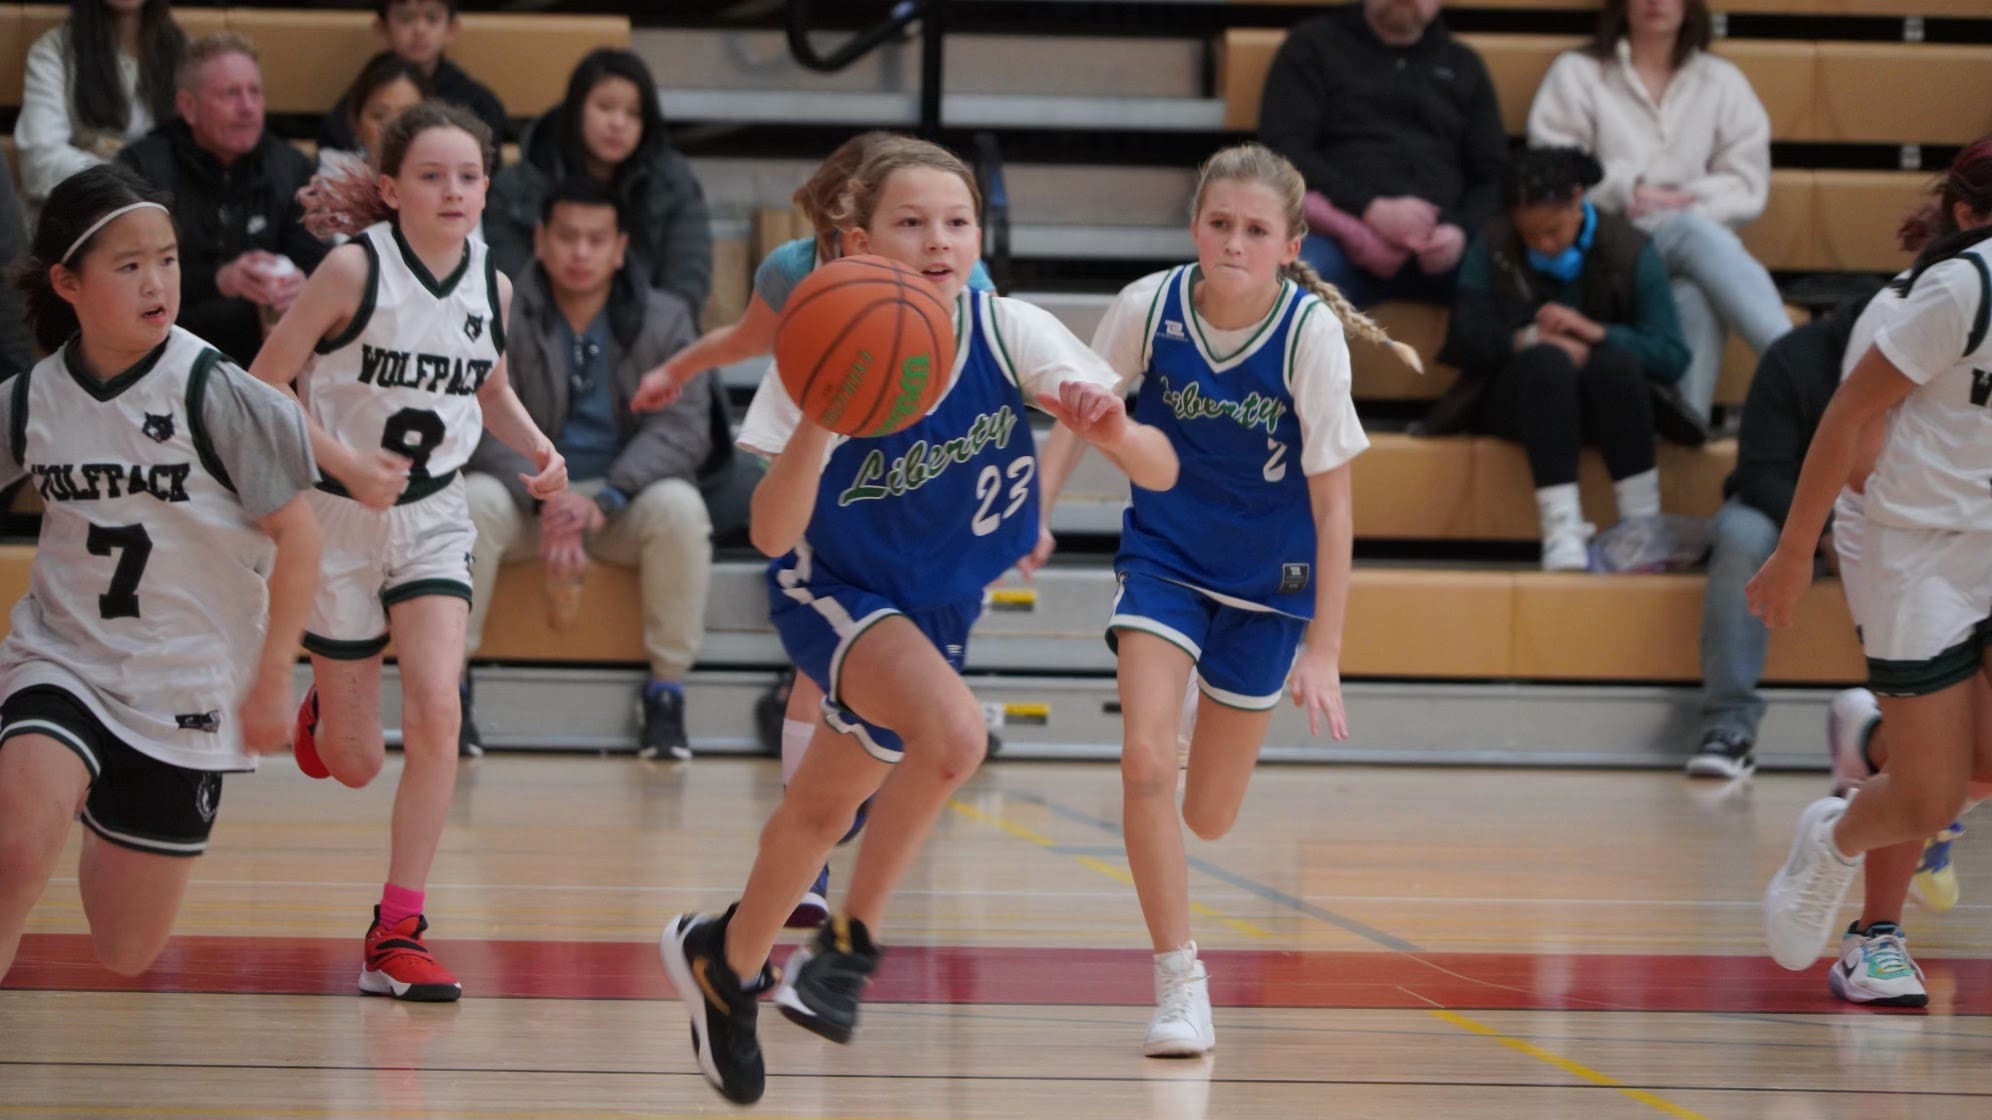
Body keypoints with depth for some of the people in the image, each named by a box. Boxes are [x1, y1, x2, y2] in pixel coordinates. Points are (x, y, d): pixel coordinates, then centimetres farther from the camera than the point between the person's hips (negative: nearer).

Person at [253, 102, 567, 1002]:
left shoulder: (491, 285, -2)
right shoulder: (355, 269, -17)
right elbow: (262, 386, -13)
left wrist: (539, 451, -1)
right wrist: (347, 465, -24)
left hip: (434, 519, 3)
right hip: (340, 520, -3)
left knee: (436, 708, -19)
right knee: (355, 765, 5)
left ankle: (398, 930, -10)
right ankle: (322, 711, 45)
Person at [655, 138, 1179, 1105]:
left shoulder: (1011, 335, -20)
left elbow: (1160, 473, -22)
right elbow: (772, 533, -30)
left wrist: (1113, 432, -45)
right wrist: (815, 423, -47)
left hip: (937, 607, 4)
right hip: (831, 590, -4)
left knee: (824, 809, 17)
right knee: (952, 729, -32)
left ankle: (725, 961, 44)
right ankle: (852, 941, -12)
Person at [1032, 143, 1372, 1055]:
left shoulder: (1311, 332, -21)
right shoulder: (1149, 307, -17)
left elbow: (1331, 502, -15)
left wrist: (1323, 650, -16)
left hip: (1267, 577, -1)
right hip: (1163, 556, 1)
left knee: (1207, 817, 7)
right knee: (1143, 760, -20)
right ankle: (1179, 984, -7)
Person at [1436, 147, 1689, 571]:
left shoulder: (1629, 250, -4)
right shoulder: (1493, 247, 0)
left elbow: (1672, 356, -10)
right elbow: (1466, 339, -6)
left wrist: (1594, 331, -24)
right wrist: (1531, 339, -22)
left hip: (1603, 400, 0)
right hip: (1518, 398, 0)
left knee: (1616, 362, -35)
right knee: (1548, 360, -35)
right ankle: (1561, 528, -45)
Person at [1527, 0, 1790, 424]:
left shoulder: (1723, 82, 16)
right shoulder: (1577, 74, 11)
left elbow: (1747, 186, 7)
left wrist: (1683, 202, -11)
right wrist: (1629, 190, -14)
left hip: (1695, 229, 3)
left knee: (1697, 298, -35)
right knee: (1696, 233, -34)